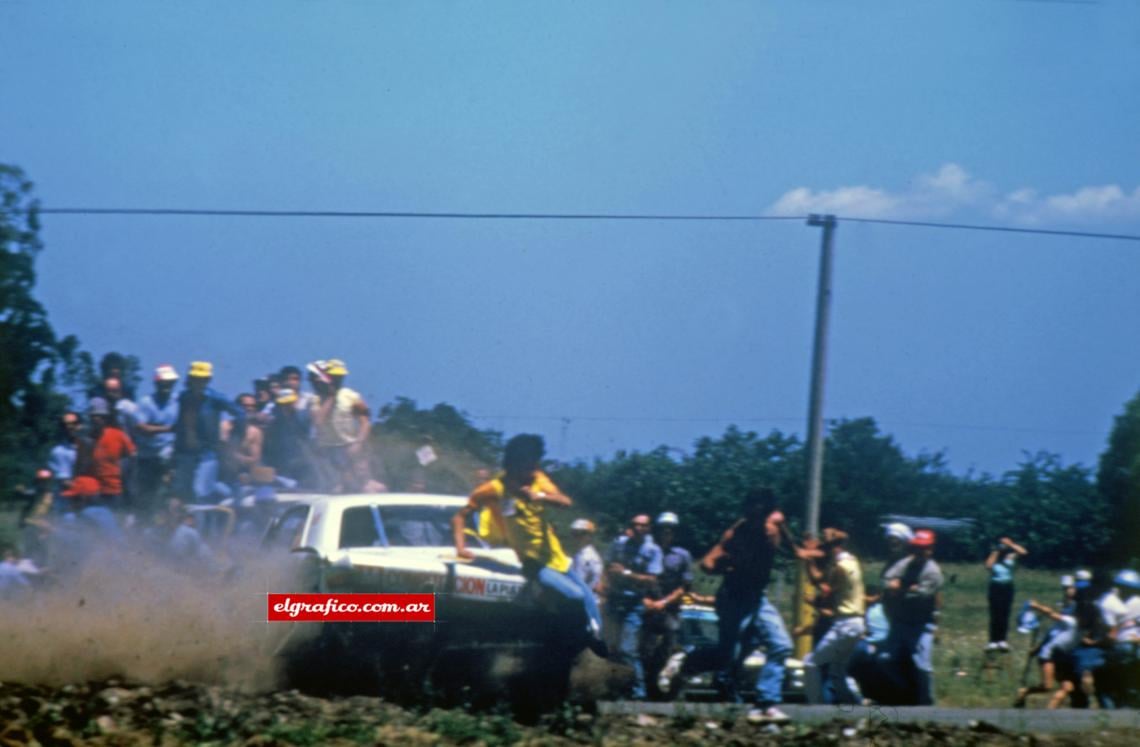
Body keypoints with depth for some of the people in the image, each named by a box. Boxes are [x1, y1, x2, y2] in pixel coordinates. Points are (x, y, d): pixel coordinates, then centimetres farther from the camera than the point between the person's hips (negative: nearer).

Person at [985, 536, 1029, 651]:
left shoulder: (1011, 557, 5)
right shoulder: (993, 558, 1)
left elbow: (1024, 552, -7)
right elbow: (988, 566, -19)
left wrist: (1011, 544, -7)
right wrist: (995, 553, -12)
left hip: (1007, 588, 2)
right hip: (995, 587, -2)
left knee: (1005, 615, 2)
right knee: (995, 615, -4)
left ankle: (1002, 640, 7)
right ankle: (993, 641, -3)